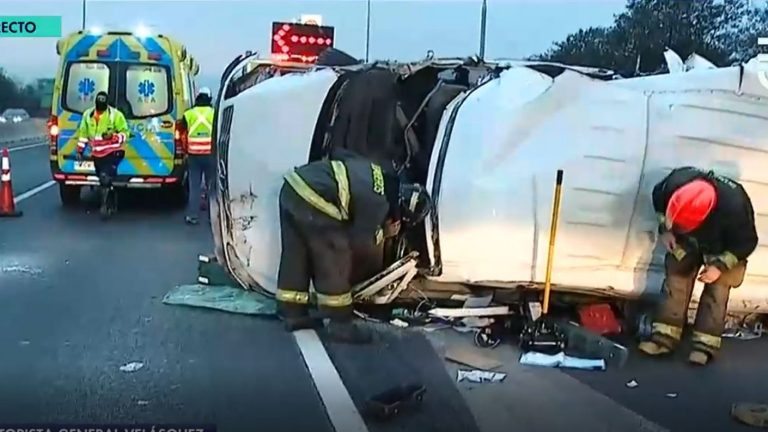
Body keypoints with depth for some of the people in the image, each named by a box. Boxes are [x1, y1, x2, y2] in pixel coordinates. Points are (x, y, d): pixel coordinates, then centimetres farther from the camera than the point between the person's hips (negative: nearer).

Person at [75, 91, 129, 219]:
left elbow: (125, 133, -7)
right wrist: (80, 151, 12)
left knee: (105, 179, -19)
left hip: (112, 153, -6)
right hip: (96, 155, 6)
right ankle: (113, 206, 27)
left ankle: (105, 205, -9)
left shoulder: (115, 115, -8)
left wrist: (113, 136, -25)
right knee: (106, 181, 13)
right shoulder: (87, 114, 8)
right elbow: (83, 133, 16)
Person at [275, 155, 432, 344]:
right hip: (311, 201, -9)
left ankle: (293, 314, 29)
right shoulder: (379, 202, -7)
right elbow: (358, 239, 1)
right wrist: (383, 232, 16)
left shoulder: (380, 177, 16)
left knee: (295, 256, 18)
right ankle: (340, 325, 13)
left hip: (292, 187, 9)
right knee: (335, 263, 4)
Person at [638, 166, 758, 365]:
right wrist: (665, 230, -12)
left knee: (716, 290, -8)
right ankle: (665, 337, 1)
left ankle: (704, 345, -2)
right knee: (676, 280, -3)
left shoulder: (735, 207, -43)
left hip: (722, 249, -3)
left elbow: (747, 242, -23)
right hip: (687, 241, 3)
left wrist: (720, 265, -27)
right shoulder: (676, 182, -35)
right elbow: (658, 197, -8)